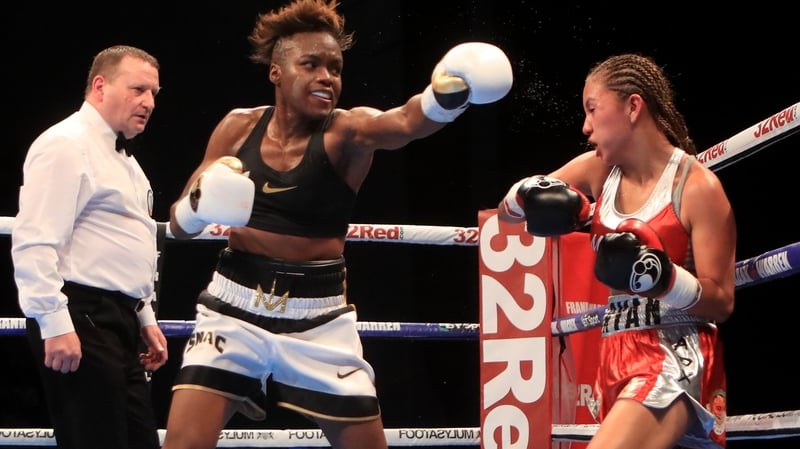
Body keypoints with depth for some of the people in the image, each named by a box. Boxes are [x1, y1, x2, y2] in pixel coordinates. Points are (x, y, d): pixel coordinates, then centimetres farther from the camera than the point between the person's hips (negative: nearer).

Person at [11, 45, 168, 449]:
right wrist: (55, 324, -23)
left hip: (119, 323, 10)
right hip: (81, 321, -10)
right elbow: (34, 244, -18)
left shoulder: (121, 157, 21)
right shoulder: (66, 145, -9)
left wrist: (145, 319, 26)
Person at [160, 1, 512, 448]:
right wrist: (200, 205, -15)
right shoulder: (238, 127, 1)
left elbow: (406, 122, -34)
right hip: (235, 307, 1)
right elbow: (179, 225, 9)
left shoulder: (348, 131, -9)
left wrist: (446, 96, -56)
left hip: (318, 316, -1)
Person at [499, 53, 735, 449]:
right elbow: (507, 211, 14)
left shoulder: (697, 185, -10)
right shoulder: (597, 170, 7)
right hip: (617, 356, 7)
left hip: (676, 359, -7)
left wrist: (657, 274, -27)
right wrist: (533, 194, -8)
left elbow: (722, 302, -10)